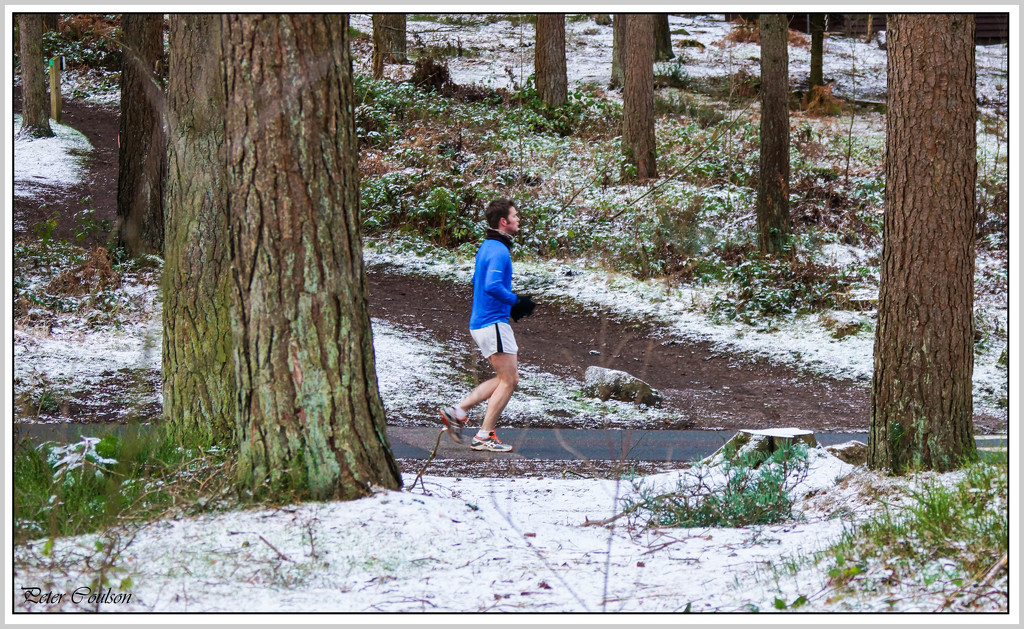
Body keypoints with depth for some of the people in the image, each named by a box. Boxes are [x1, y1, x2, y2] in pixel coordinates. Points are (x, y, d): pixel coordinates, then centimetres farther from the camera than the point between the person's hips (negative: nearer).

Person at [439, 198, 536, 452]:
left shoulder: (487, 247, 16)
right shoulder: (498, 251, -16)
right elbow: (492, 286, -28)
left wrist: (511, 303, 18)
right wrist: (516, 301, -14)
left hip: (481, 322, 10)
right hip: (493, 323, -10)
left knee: (509, 378, 14)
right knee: (508, 380, -4)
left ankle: (458, 411, 11)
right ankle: (484, 436, -2)